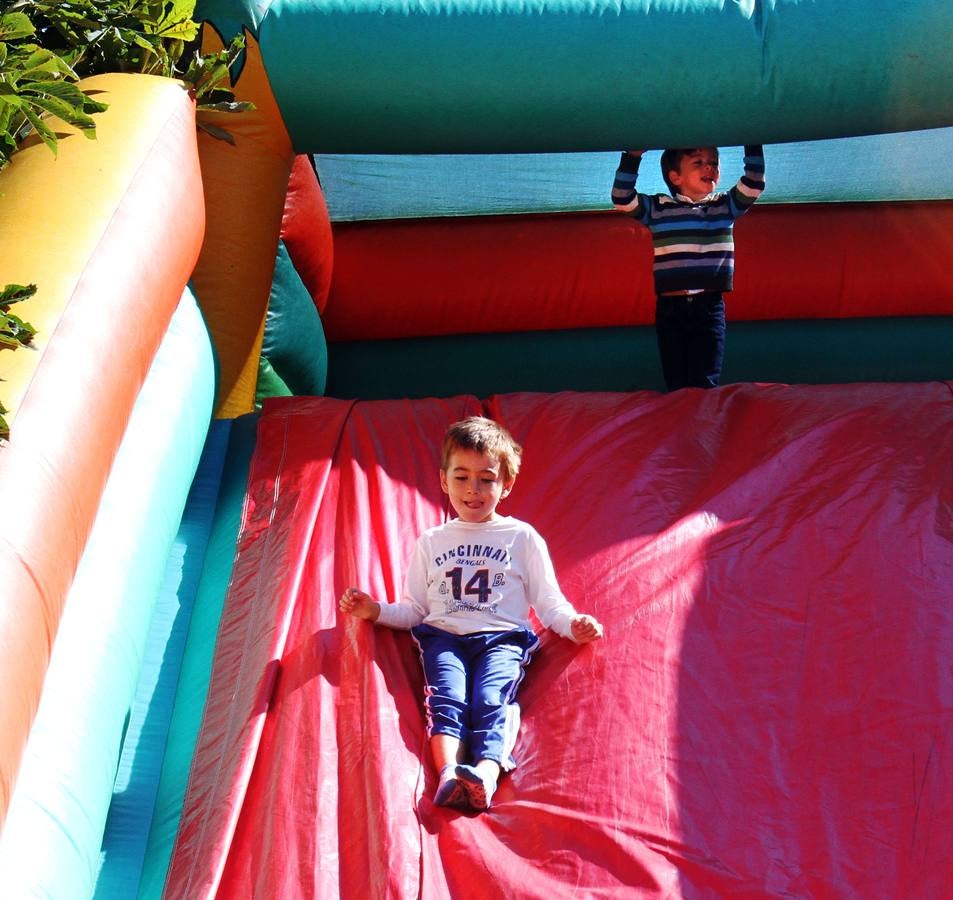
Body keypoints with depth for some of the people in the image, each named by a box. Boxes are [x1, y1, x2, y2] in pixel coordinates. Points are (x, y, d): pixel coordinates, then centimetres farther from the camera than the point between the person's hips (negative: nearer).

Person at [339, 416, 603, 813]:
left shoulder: (522, 537, 16)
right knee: (447, 696, -29)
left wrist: (574, 624, -7)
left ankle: (486, 773, -54)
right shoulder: (430, 542, 22)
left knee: (491, 699, -30)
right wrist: (375, 610, 6)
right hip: (443, 636, 2)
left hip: (502, 638, -1)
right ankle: (448, 773, -51)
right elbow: (414, 610, 23)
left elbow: (548, 602, 13)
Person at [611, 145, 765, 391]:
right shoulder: (657, 208, 5)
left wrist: (752, 144, -6)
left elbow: (754, 185, 0)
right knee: (676, 386, 3)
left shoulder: (726, 205, 11)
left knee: (704, 385, -6)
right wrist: (633, 156, -13)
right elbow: (622, 199, -5)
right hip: (669, 308, 0)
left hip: (710, 307, 0)